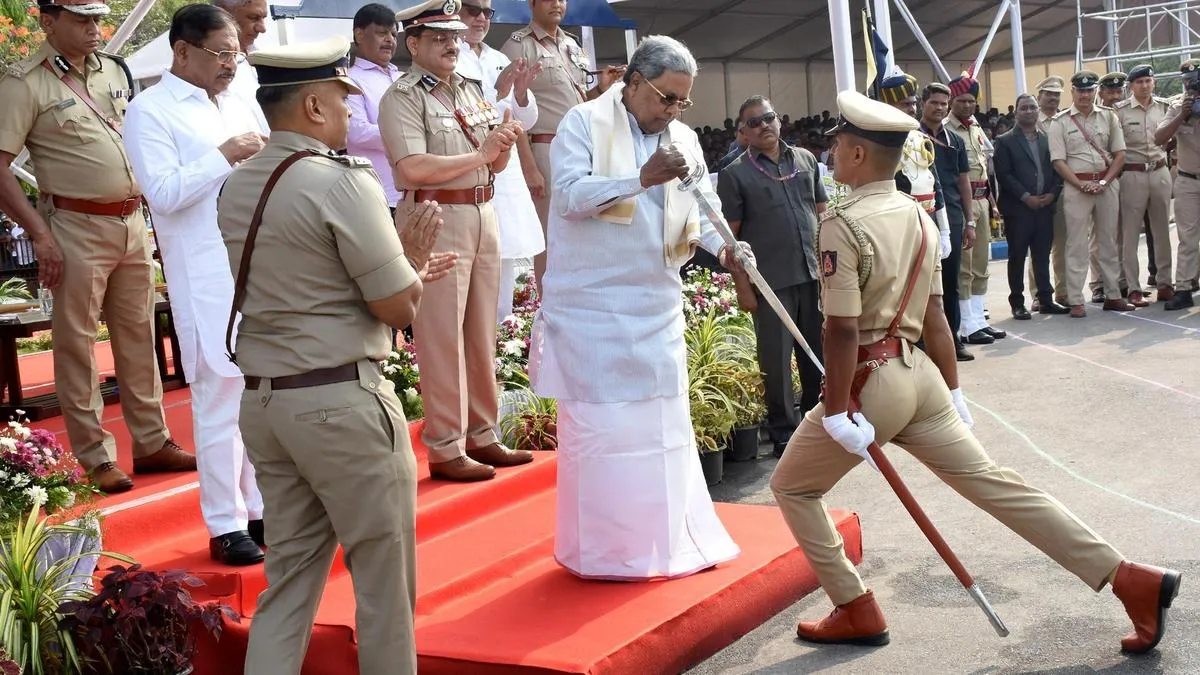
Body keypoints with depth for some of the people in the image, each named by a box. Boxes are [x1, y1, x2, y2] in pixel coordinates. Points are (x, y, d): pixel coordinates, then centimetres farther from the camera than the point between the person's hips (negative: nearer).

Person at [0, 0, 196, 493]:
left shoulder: (115, 70, 11)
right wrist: (40, 234, -16)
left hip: (132, 222, 6)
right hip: (77, 228, -6)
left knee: (138, 337, 12)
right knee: (77, 345, 2)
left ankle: (151, 442, 22)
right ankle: (95, 458, 11)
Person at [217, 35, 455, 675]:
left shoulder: (237, 187, 10)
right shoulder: (340, 180, -14)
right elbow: (398, 307, -12)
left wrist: (403, 262, 17)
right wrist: (414, 258, 9)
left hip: (262, 401, 8)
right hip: (340, 402, -7)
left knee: (291, 574, 14)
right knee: (384, 574, 7)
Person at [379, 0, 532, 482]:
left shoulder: (472, 91, 14)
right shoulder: (402, 98, -7)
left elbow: (495, 165, 16)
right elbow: (413, 169, -20)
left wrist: (504, 141, -6)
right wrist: (478, 154, -14)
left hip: (483, 216, 7)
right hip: (436, 221, -7)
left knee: (481, 334, 13)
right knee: (441, 337, -3)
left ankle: (481, 436, 24)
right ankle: (445, 448, 5)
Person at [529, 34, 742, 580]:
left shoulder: (684, 141, 10)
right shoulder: (584, 123, -5)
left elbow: (703, 208, 6)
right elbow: (569, 195, -17)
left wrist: (725, 245, -15)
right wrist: (642, 178, -25)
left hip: (656, 304, 5)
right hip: (590, 304, -5)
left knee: (664, 422, 10)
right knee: (596, 423, 0)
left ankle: (670, 536, 23)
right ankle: (600, 549, 13)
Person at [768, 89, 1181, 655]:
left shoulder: (843, 224, -17)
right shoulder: (917, 216, 8)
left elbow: (842, 329, -20)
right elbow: (933, 313, 11)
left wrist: (837, 411, -16)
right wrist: (952, 389, 17)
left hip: (870, 381, -7)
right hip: (919, 373, 8)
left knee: (793, 487, 14)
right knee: (989, 480, 12)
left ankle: (856, 614, 17)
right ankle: (1132, 580, 11)